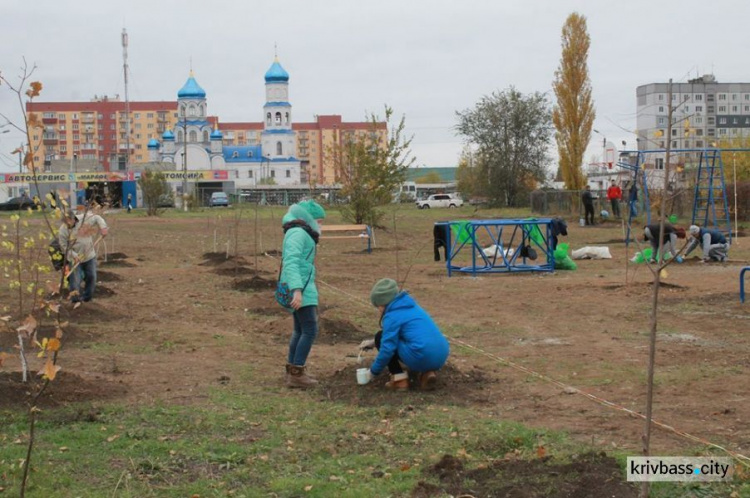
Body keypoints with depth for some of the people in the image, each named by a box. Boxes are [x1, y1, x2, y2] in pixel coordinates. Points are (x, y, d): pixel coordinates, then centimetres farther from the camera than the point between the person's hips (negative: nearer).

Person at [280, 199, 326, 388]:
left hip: (302, 289, 10)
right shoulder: (298, 233, -14)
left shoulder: (301, 234, 18)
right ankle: (296, 374, -6)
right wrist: (297, 290, -34)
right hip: (300, 290, -10)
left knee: (300, 331, 16)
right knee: (310, 330, -9)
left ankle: (292, 370, 23)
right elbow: (291, 262, -25)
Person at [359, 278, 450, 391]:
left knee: (380, 337, 10)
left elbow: (387, 348, -8)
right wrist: (373, 342, 34)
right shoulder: (410, 306, 22)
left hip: (422, 357, -8)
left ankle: (399, 380, 2)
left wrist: (373, 371, 4)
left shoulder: (392, 316, -5)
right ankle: (428, 373, 11)